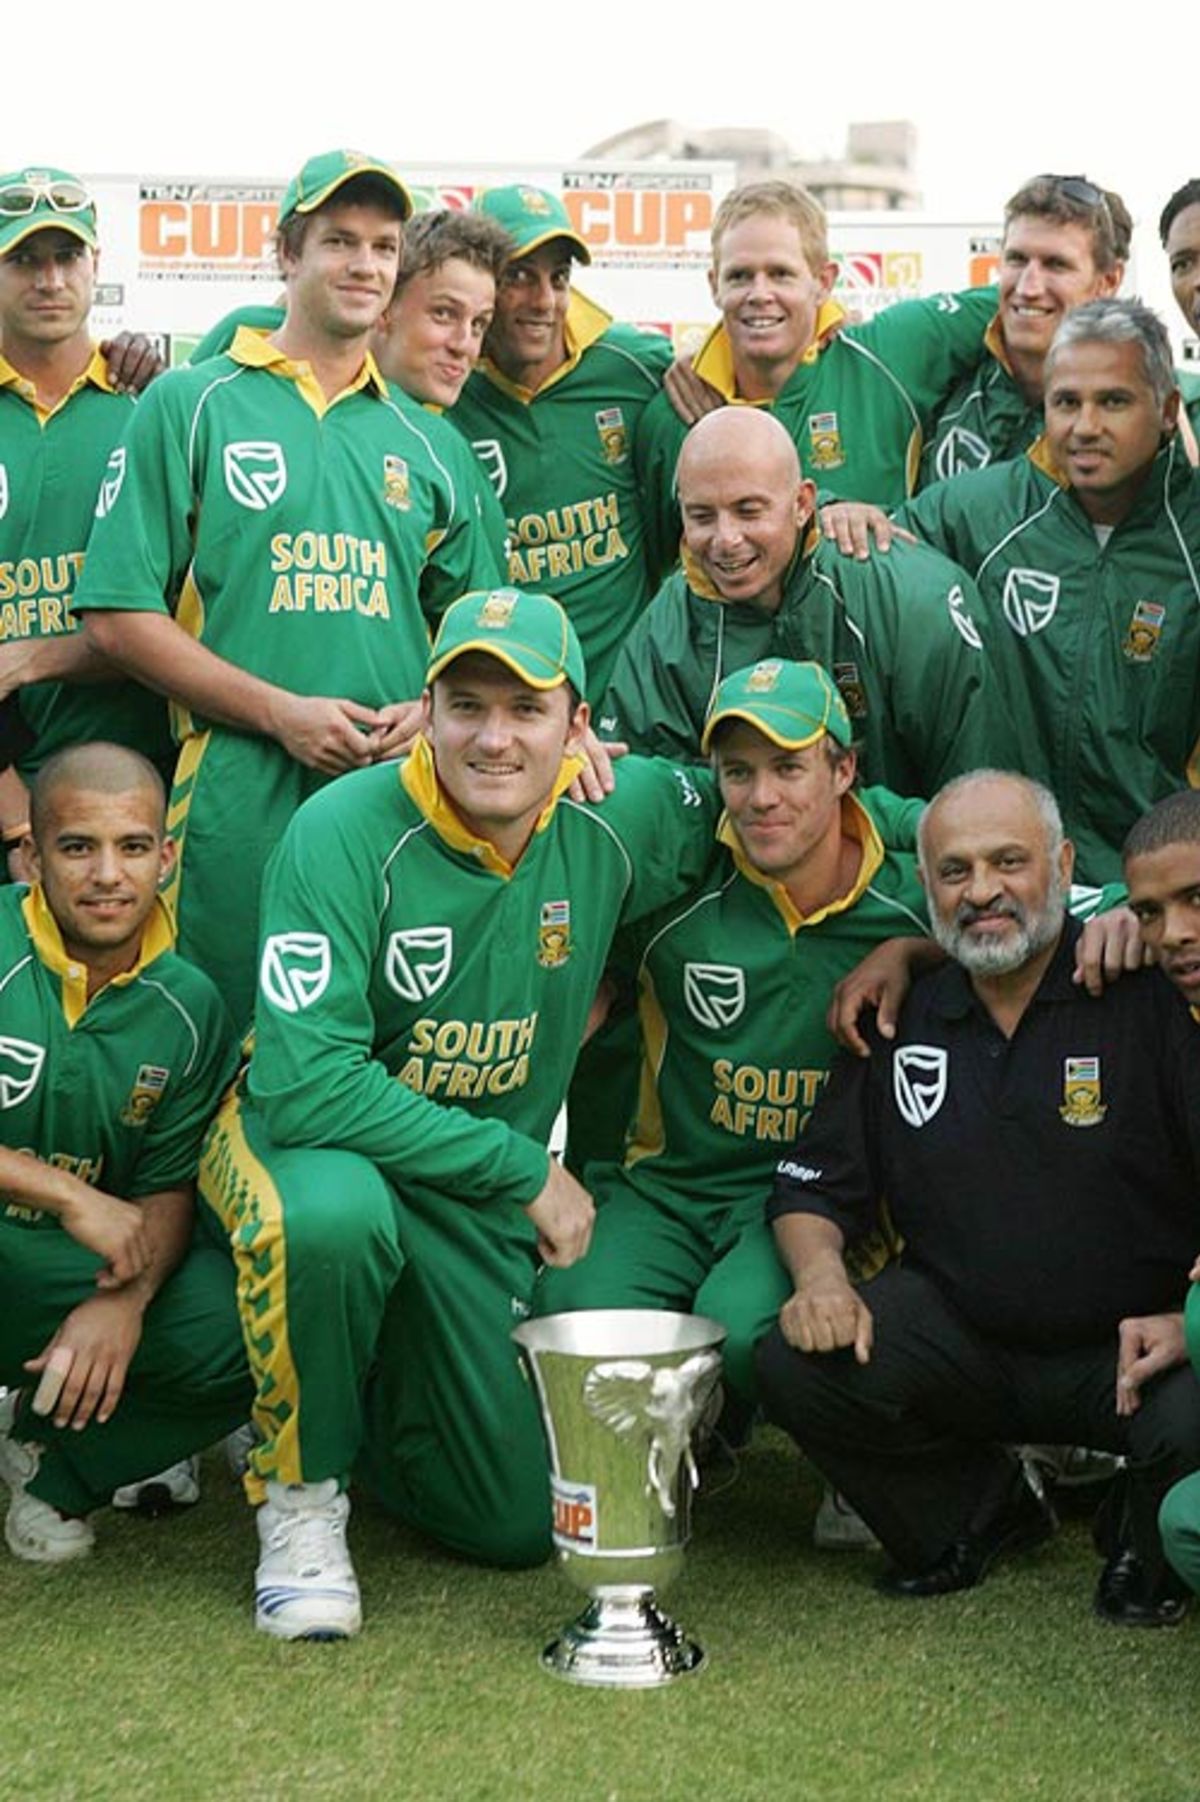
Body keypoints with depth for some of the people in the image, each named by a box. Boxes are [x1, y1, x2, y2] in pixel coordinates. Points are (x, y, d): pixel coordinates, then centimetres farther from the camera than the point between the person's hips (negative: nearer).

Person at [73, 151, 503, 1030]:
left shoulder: (419, 439, 16)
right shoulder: (191, 404, 4)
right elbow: (120, 613, -2)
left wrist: (433, 710, -1)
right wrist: (280, 711, -11)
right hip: (240, 802, -4)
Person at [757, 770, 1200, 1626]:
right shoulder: (900, 1020, 5)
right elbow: (814, 1181, 12)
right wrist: (821, 1276, -9)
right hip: (961, 1336, 4)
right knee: (795, 1366, -21)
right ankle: (983, 1512, 9)